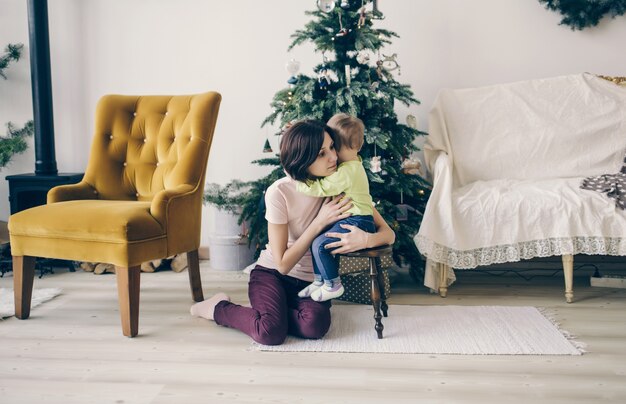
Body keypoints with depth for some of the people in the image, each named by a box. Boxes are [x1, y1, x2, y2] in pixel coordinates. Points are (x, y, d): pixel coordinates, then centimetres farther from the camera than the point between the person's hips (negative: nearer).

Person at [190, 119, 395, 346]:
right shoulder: (279, 193, -18)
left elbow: (388, 233, -9)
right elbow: (283, 264, -17)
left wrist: (365, 239, -34)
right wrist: (320, 222, -24)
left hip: (311, 282, 3)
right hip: (272, 274, -2)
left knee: (315, 326, -31)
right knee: (271, 332, -30)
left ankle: (261, 312, 0)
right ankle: (220, 307, 1)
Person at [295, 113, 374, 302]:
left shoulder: (346, 172, -23)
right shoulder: (350, 164, 10)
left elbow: (319, 188, -26)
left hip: (357, 222, -11)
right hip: (348, 218, 11)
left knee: (320, 244, -16)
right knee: (315, 236, 7)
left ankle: (333, 285, 1)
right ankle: (319, 281, 15)